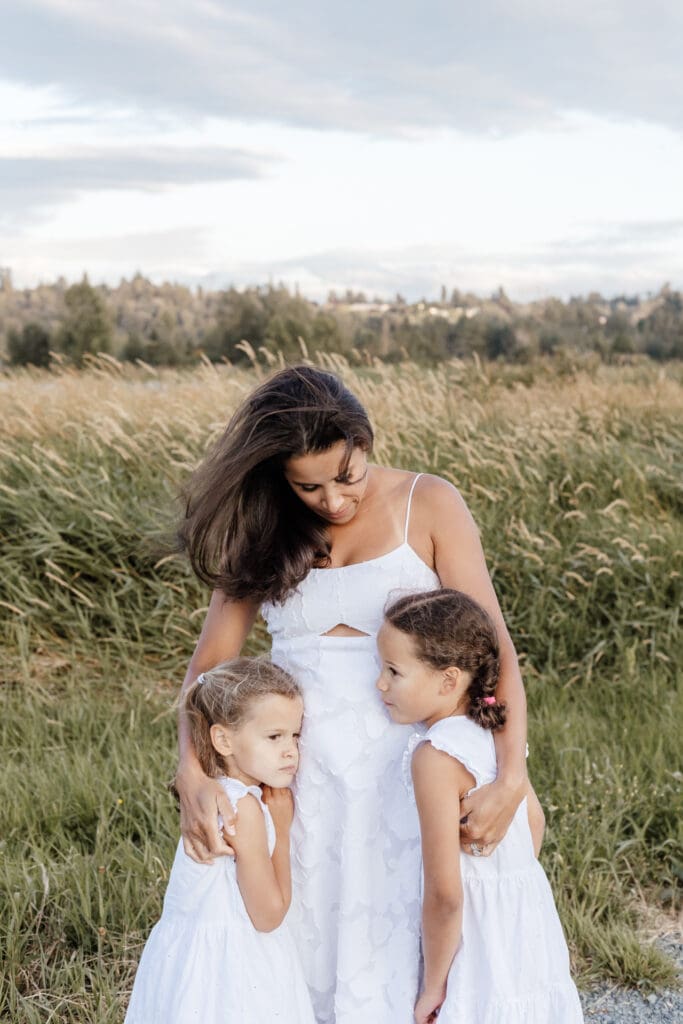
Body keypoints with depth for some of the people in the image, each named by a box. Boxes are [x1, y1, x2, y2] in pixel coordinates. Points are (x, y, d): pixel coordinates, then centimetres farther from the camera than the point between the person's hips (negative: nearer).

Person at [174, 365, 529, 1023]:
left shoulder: (428, 506, -3)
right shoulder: (263, 531, 5)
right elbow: (211, 659, -1)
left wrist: (511, 776, -19)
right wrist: (192, 773, -17)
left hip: (398, 765, -2)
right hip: (297, 768, 3)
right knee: (300, 959, 8)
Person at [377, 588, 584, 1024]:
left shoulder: (435, 756, -23)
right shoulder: (493, 731, 1)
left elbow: (445, 894, -22)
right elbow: (535, 820, 17)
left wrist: (433, 987, -12)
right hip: (529, 918, 8)